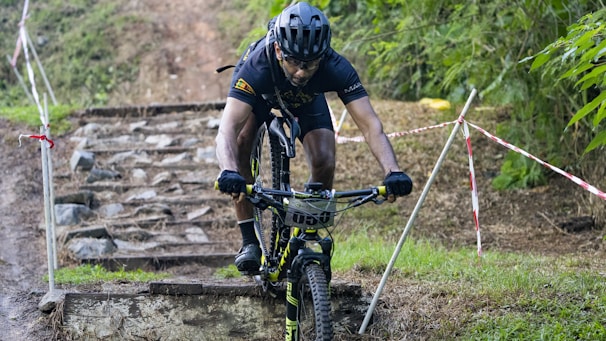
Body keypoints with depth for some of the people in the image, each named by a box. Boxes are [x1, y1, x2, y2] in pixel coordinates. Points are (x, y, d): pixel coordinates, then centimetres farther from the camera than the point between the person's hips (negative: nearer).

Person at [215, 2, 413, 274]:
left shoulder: (336, 68, -40)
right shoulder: (256, 66, -44)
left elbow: (370, 125, -45)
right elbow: (228, 129, -54)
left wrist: (393, 171, -63)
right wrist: (229, 172, -74)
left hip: (307, 98, 1)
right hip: (260, 93, -1)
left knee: (324, 164, -20)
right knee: (239, 146, -29)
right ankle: (250, 241, -16)